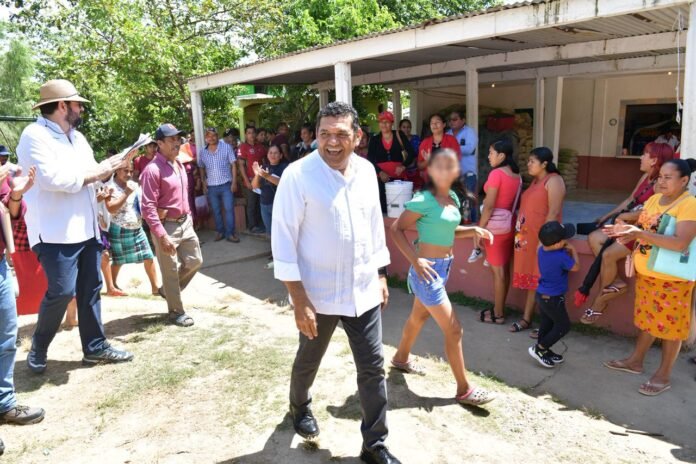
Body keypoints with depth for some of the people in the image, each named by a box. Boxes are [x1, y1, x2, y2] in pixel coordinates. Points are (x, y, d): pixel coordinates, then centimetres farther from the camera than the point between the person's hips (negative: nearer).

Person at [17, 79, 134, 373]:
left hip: (86, 228, 8)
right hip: (56, 232, -8)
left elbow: (92, 173, 21)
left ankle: (95, 347, 21)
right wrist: (93, 173, -15)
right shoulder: (35, 135, -10)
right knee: (61, 292, -6)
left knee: (90, 289, 11)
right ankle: (38, 349, 18)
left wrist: (110, 166, 2)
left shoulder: (76, 136, 17)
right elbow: (51, 178, -23)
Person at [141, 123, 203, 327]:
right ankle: (176, 311, 21)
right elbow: (148, 207, -21)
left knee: (195, 261, 16)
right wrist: (162, 236, -24)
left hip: (185, 222, 8)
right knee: (170, 271, 5)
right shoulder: (153, 170, -17)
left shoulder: (179, 165, 9)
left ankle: (169, 290, 37)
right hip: (166, 226, -8)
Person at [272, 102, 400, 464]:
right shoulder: (297, 175, -16)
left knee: (373, 368, 8)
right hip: (318, 293, -3)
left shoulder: (366, 170, 1)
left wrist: (381, 275, 12)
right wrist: (299, 300, -18)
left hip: (364, 291, 4)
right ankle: (299, 407, 52)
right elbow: (283, 239, -16)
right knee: (308, 360, 20)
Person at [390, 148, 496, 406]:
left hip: (444, 267, 9)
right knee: (454, 329, -2)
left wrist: (472, 231, 2)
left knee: (419, 316, 25)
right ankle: (464, 390, 13)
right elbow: (397, 229, -17)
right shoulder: (424, 200, -19)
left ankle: (401, 358, 48)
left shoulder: (453, 198, 5)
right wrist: (415, 260, -24)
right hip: (428, 269, -9)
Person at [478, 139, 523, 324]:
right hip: (509, 224, 8)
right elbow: (517, 202, 12)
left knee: (497, 271, -1)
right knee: (504, 269, 13)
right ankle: (499, 309, 24)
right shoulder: (516, 175, 9)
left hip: (495, 225, -8)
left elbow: (489, 206, -18)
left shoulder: (496, 173, -15)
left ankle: (498, 314, 8)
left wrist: (480, 229, -13)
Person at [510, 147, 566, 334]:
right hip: (528, 237, 8)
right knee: (531, 278, 13)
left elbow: (553, 213, -19)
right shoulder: (535, 181, 16)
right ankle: (526, 319, 21)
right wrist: (521, 234, 13)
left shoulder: (553, 181, -12)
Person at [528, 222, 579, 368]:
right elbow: (575, 267, -8)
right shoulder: (561, 257, -28)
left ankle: (545, 352, 33)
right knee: (563, 325, 9)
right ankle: (539, 349, 10)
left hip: (541, 295, 8)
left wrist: (566, 251, -1)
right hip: (553, 298, -8)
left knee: (547, 324, 20)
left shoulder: (541, 250, -6)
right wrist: (573, 251, 2)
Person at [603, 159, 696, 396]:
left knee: (670, 325, 7)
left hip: (671, 278, -7)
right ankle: (636, 360, 35)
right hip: (645, 272, 7)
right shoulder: (654, 199, 6)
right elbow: (642, 229, 14)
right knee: (647, 319, 20)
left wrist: (640, 233, -34)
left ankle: (663, 375, 20)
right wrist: (627, 229, -8)